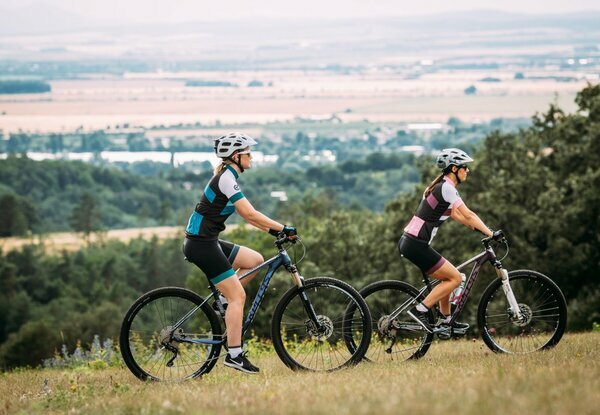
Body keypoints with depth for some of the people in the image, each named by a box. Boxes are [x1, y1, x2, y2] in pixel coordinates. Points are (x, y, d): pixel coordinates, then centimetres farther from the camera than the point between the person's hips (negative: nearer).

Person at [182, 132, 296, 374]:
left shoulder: (228, 177, 15)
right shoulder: (227, 179, -16)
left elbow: (246, 215, 18)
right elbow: (250, 214, -21)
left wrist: (273, 230, 10)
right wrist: (283, 228, -17)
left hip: (207, 242, 10)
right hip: (201, 244, -10)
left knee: (255, 261, 11)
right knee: (238, 296, -9)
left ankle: (222, 300, 11)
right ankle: (234, 355, -8)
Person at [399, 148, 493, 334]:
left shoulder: (439, 186, 17)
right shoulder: (447, 188, -13)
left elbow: (456, 214, 22)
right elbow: (468, 215, -14)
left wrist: (480, 228, 17)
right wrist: (490, 233, -8)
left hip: (409, 242, 10)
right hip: (416, 246, -10)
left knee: (448, 277, 20)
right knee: (455, 278, -3)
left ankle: (446, 321, 27)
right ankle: (419, 310, -6)